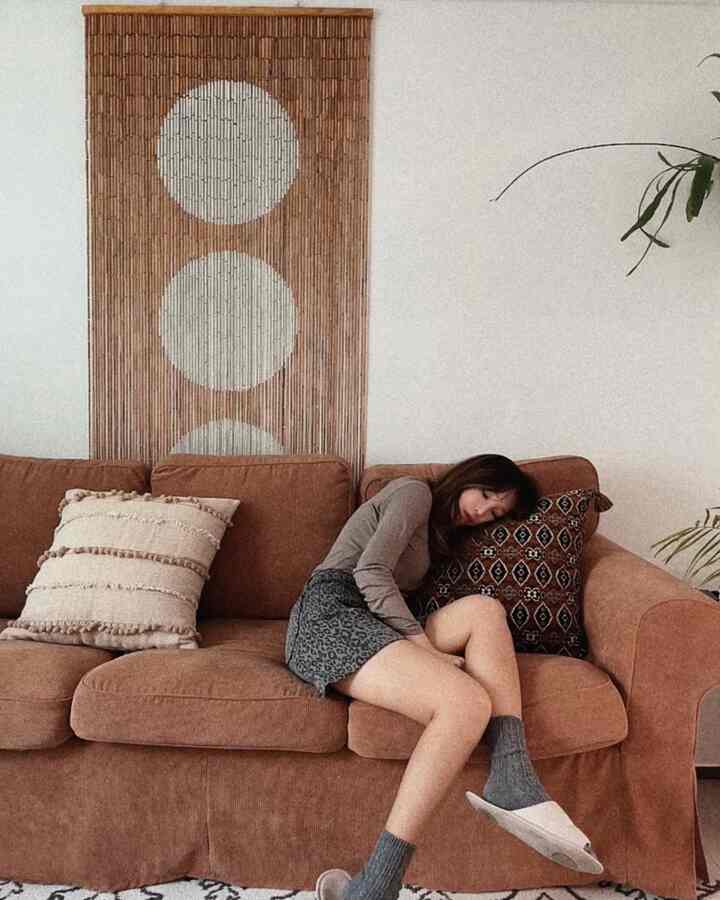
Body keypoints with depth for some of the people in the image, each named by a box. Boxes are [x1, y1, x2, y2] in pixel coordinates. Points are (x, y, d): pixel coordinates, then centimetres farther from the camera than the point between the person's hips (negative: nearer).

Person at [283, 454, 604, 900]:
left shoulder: (438, 534, 31)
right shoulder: (415, 491, 5)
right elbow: (369, 573, -9)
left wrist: (423, 646, -3)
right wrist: (421, 641, -16)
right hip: (329, 615, -8)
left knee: (483, 609, -14)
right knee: (469, 702, -28)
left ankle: (512, 781, -28)